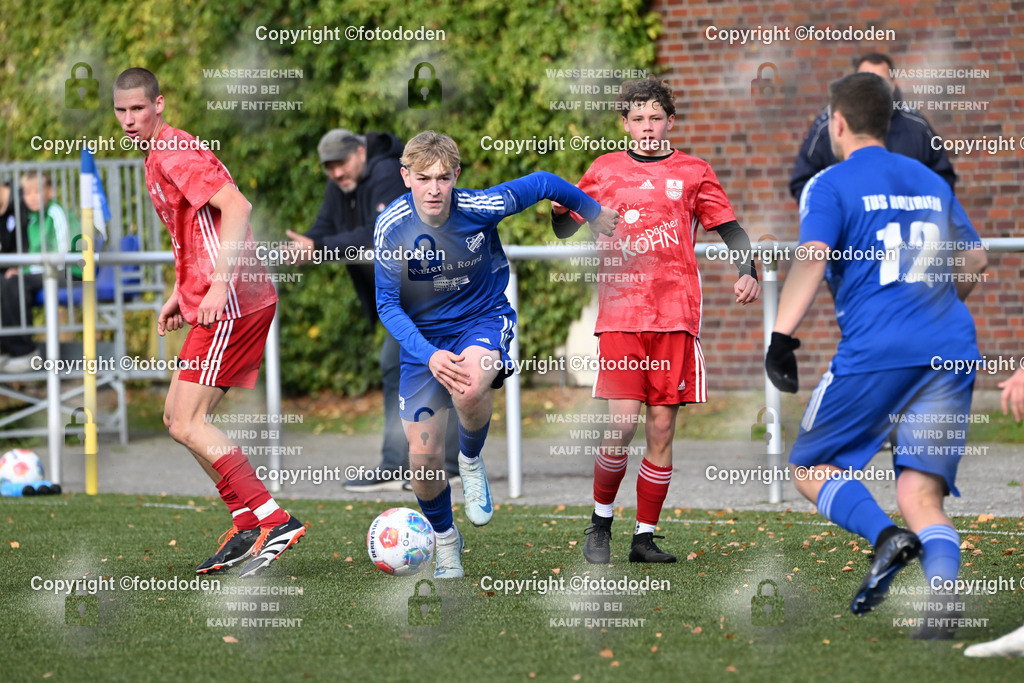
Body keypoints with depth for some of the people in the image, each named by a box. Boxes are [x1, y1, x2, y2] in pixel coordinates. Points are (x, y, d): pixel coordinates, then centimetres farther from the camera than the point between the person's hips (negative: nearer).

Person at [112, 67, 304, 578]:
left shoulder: (174, 155, -11)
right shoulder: (158, 157, 20)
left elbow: (236, 207, -22)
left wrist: (220, 284, -27)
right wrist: (179, 295, 23)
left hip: (230, 306, -10)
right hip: (216, 306, 10)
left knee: (187, 424, -12)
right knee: (178, 417, 12)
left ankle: (276, 521, -15)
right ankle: (248, 524, 13)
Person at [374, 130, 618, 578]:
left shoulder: (480, 208, -21)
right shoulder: (392, 227, -19)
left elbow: (542, 184, -4)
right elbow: (387, 305, -14)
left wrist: (594, 212, 13)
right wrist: (428, 355, -30)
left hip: (484, 319, -2)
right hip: (424, 335, 2)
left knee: (469, 391, -36)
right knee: (422, 458, -3)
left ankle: (472, 461, -1)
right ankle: (444, 537, 27)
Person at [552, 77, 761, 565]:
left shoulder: (692, 173, 10)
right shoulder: (605, 170, 12)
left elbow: (731, 229, 11)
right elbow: (565, 227, 16)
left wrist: (747, 274, -7)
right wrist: (554, 203, -7)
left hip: (676, 313, 1)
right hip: (620, 311, -1)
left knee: (662, 428, -1)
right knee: (622, 423, -12)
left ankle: (645, 537, 9)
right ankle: (600, 522, 9)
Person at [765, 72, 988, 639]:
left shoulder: (830, 185, 3)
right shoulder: (930, 181, 20)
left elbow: (812, 258, -13)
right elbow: (974, 261, 27)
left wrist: (781, 337, -16)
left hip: (876, 352, -5)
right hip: (952, 350, 5)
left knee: (810, 467, 11)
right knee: (920, 491, 2)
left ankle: (885, 535, -17)